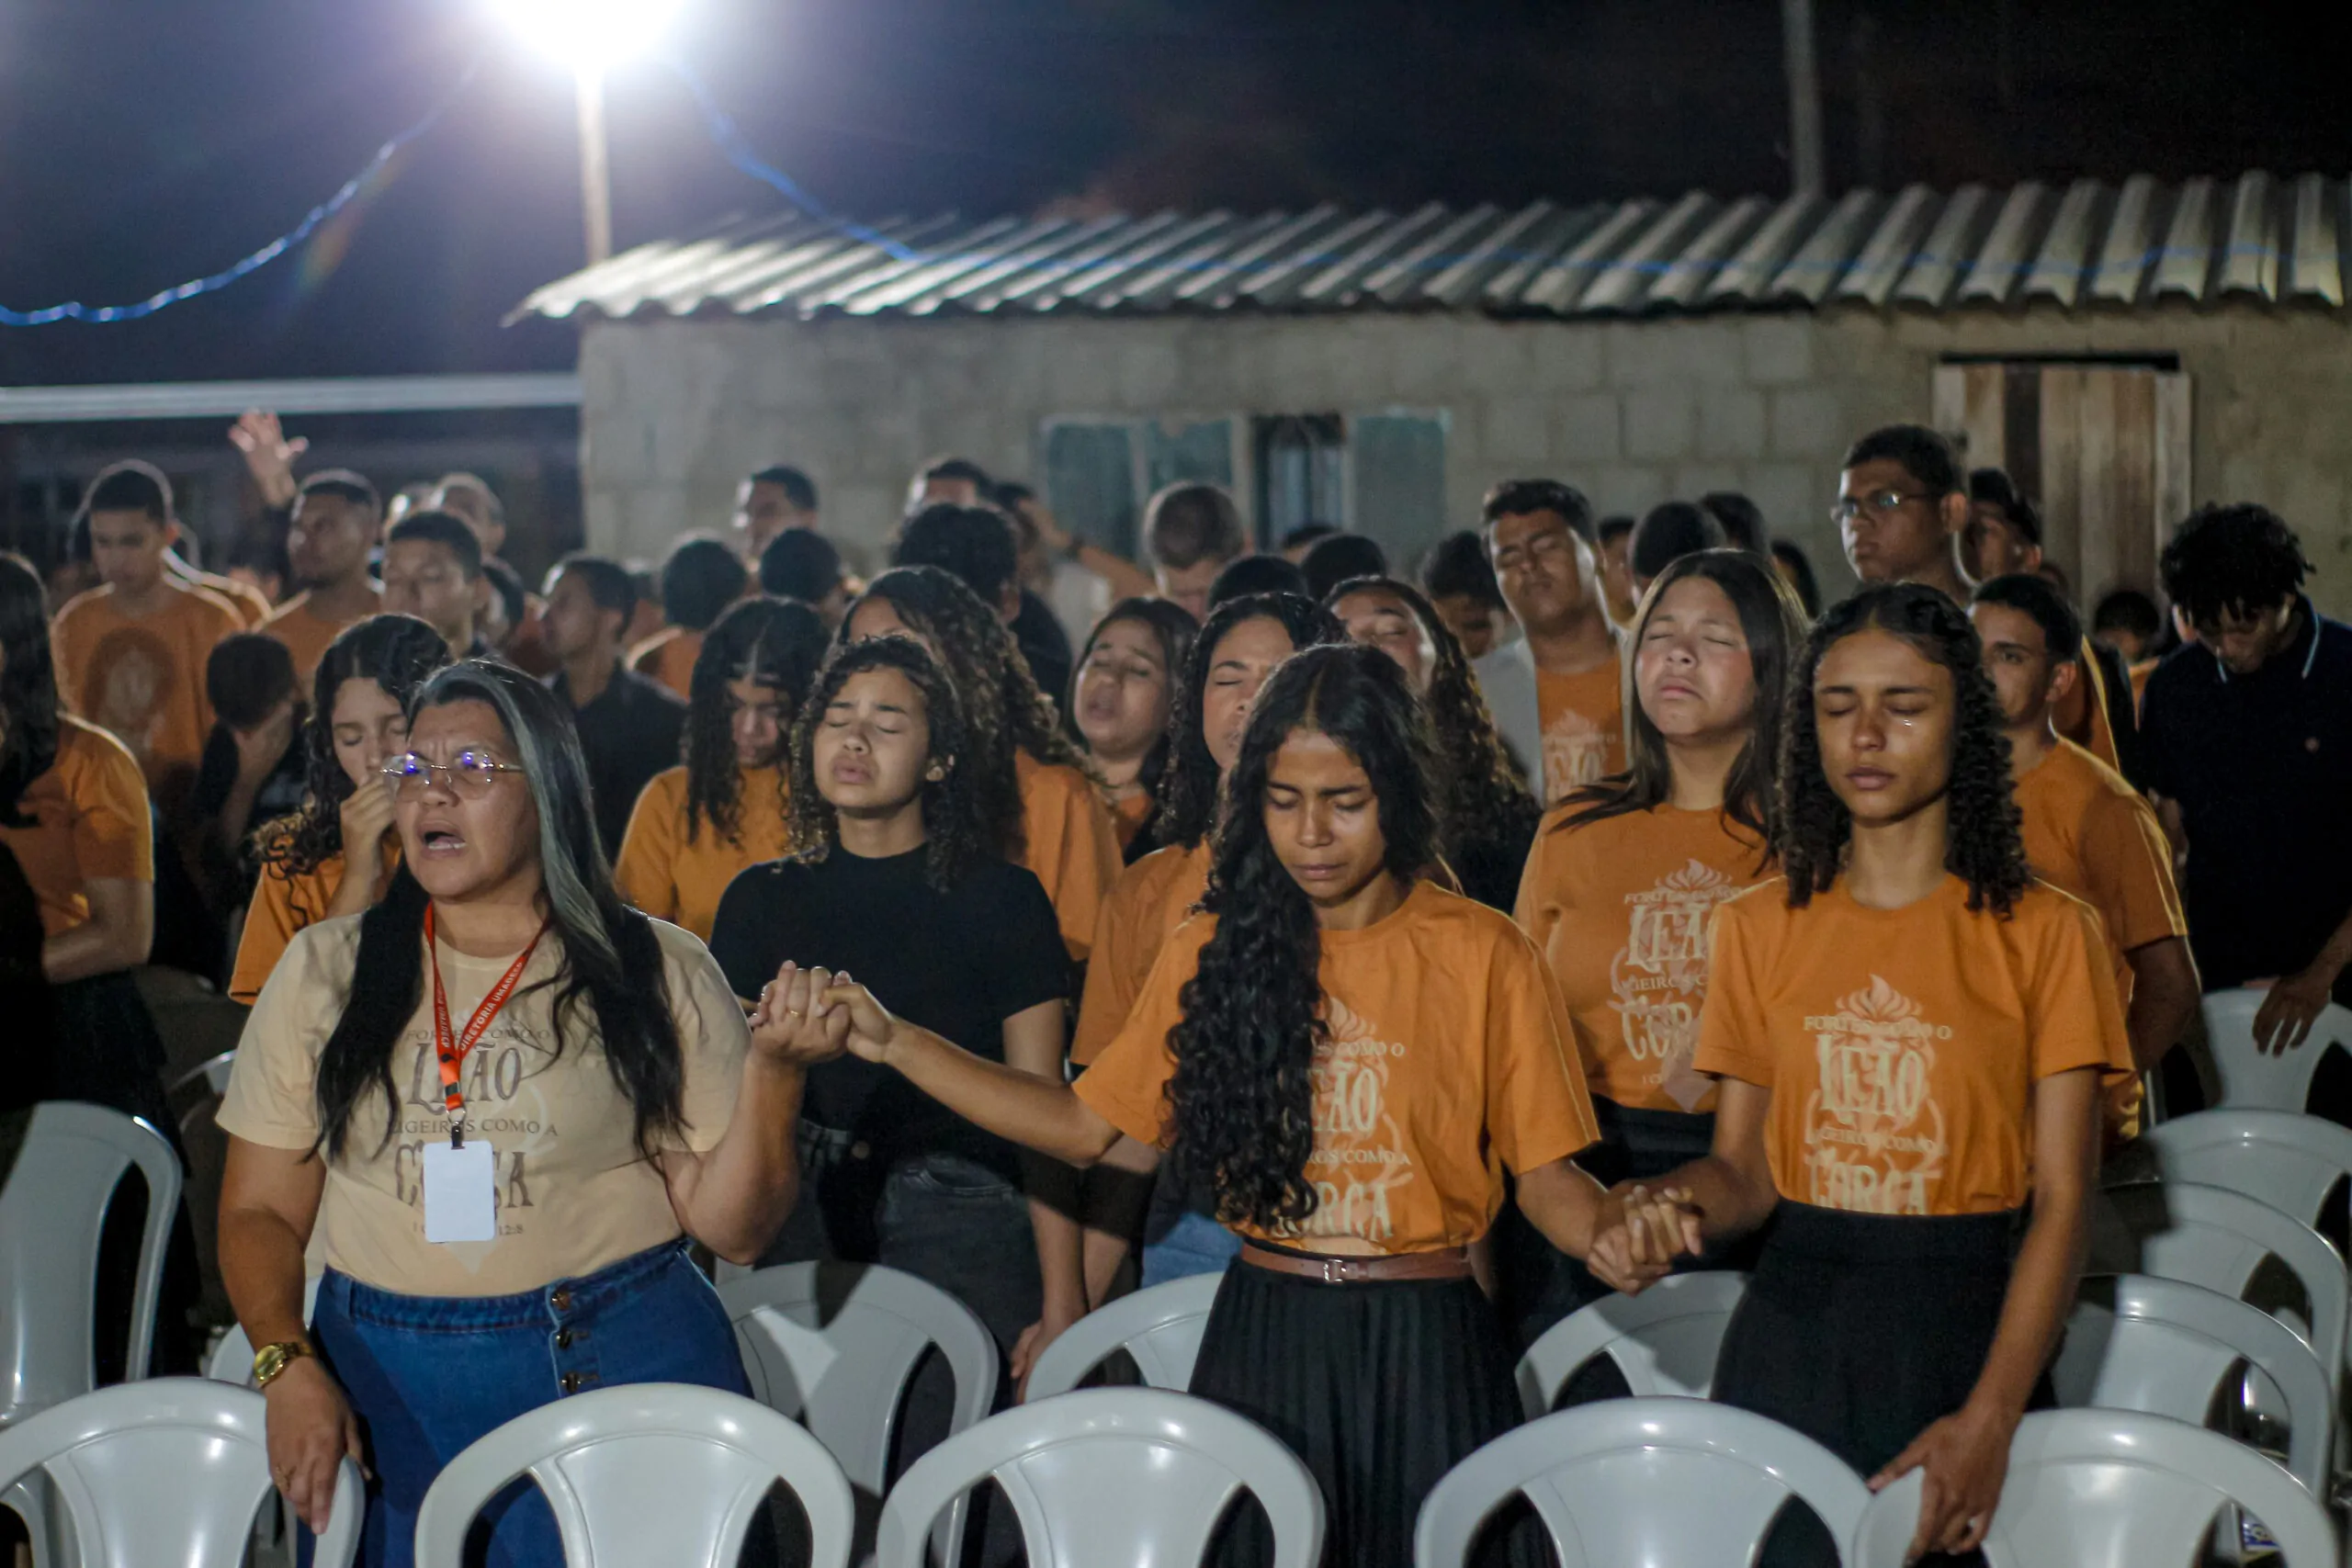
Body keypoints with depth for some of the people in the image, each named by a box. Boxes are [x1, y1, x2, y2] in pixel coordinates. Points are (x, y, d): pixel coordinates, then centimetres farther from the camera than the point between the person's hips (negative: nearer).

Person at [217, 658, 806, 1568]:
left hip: (618, 1370, -1)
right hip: (381, 1381, 2)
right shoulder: (325, 971, 7)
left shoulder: (657, 973, 2)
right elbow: (260, 1214, 6)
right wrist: (287, 1367, -10)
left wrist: (772, 1075, -15)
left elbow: (727, 1228, -1)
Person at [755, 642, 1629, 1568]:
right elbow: (1089, 1127, 6)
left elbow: (1544, 1175, -3)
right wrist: (887, 1040, 0)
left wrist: (1618, 1234, -26)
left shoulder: (1485, 957, -4)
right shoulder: (1219, 951, 4)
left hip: (1425, 1349, -2)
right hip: (1262, 1341, 2)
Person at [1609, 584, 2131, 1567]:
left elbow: (2061, 1199, -6)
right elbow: (1745, 1168, 8)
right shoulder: (1761, 929, 8)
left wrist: (1989, 1422, -16)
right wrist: (1682, 1203, -16)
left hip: (1967, 1332, -2)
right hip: (1791, 1330, 2)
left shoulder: (2042, 933, -2)